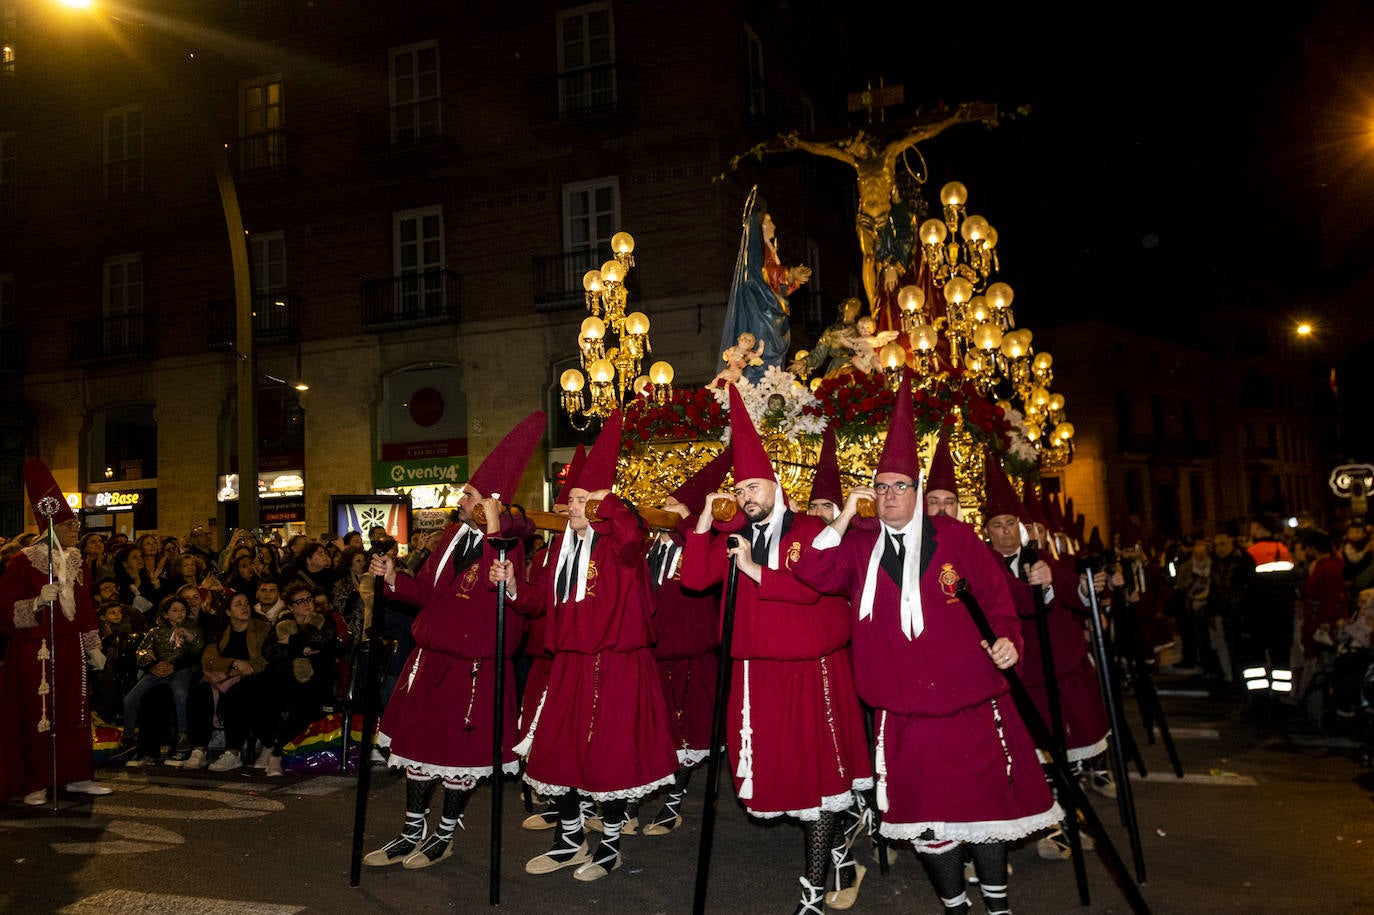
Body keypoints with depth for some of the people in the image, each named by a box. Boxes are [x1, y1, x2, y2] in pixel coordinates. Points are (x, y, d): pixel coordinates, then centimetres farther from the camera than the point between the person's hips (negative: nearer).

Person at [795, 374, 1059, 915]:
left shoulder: (954, 537, 1)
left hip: (970, 703, -1)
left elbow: (996, 596, 5)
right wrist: (844, 517, -10)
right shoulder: (862, 549, 5)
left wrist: (1006, 638, -11)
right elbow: (811, 574, -8)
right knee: (924, 813, 9)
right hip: (903, 713, 1)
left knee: (986, 803, 9)